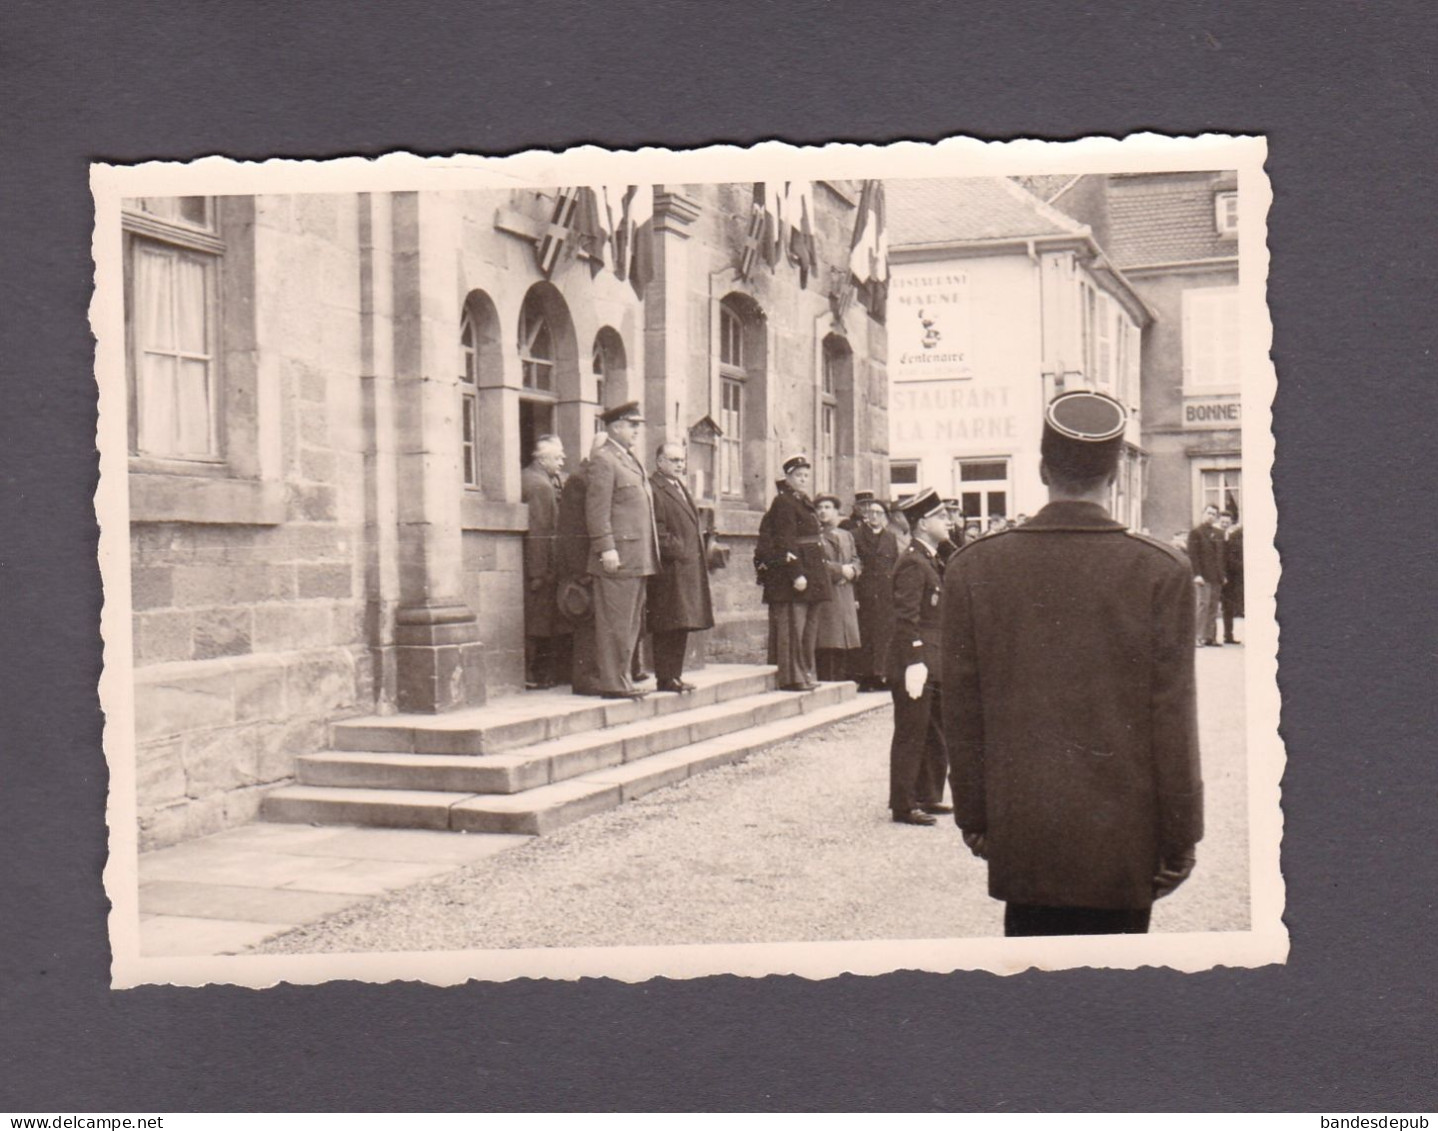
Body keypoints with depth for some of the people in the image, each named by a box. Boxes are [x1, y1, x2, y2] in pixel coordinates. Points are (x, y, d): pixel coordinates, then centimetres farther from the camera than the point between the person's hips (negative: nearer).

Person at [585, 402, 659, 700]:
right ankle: (612, 683, -2)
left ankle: (620, 677, 21)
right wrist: (606, 549, -21)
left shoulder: (632, 460, 21)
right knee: (615, 623, -6)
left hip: (638, 558, 10)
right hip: (618, 558, -10)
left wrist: (649, 554, 19)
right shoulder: (602, 459, -8)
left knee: (631, 622, 14)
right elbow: (597, 509, -15)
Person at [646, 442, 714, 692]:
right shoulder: (653, 489, -10)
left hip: (689, 567, 9)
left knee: (681, 625, 12)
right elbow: (657, 531, -16)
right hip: (670, 569, -9)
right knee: (668, 626, -7)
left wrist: (700, 555, 16)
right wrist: (678, 551, -18)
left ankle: (674, 674, 17)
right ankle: (665, 678, -4)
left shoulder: (681, 488, 21)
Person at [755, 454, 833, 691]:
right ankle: (792, 677, -6)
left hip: (808, 572, 10)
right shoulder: (784, 503, -11)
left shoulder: (804, 502, 18)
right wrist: (796, 574, -24)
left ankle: (806, 673, 22)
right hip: (789, 574, -10)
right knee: (792, 625, -8)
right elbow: (786, 543, -18)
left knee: (809, 624, 14)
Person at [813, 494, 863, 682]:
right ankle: (825, 681, -8)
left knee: (847, 646, 3)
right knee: (827, 645, -10)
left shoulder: (846, 536, 21)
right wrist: (840, 569, -13)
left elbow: (856, 561, 18)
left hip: (846, 596, 6)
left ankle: (842, 680, 9)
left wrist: (852, 570, -5)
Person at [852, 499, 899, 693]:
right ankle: (864, 677, 1)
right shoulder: (856, 535, 2)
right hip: (864, 595, -3)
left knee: (884, 633, 2)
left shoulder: (890, 538, 15)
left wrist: (895, 592, 3)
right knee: (864, 635, -3)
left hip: (886, 596, 3)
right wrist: (854, 596, -11)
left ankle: (881, 674, 7)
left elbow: (896, 567, 14)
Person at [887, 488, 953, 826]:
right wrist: (914, 663, -24)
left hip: (935, 664, 10)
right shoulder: (912, 563, -16)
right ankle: (904, 805, 6)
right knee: (911, 735, -2)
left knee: (937, 735, 16)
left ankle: (928, 797, 27)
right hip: (916, 664, -10)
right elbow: (906, 618, -21)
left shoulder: (934, 561, 15)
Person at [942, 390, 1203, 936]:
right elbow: (1174, 722, -7)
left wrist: (974, 816, 12)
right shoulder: (1161, 571, -9)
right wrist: (1179, 840, 3)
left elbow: (961, 712, 1)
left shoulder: (972, 569, -3)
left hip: (1021, 837, 2)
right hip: (1122, 840, -2)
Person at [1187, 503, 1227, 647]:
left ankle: (1210, 637, 10)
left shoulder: (1219, 533, 18)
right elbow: (1192, 555, -9)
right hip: (1204, 576, -6)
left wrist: (1223, 575, 13)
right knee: (1203, 604, -10)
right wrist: (1197, 574, -17)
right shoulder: (1195, 532, -2)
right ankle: (1199, 637, -8)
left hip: (1217, 577, 6)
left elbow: (1221, 555, 20)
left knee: (1214, 607, 6)